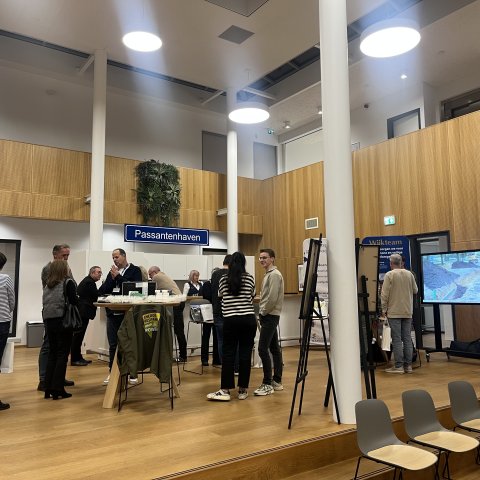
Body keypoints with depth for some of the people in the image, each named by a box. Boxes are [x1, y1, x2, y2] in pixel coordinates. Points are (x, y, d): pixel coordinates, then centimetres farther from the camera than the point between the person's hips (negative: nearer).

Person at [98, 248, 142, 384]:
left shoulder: (135, 270, -1)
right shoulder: (112, 272, 13)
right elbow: (102, 291, 6)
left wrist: (118, 277, -12)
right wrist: (112, 278, -9)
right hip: (112, 313, 4)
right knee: (112, 345, 10)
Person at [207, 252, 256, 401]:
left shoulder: (223, 279, 3)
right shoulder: (250, 279, 2)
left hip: (230, 320, 0)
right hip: (248, 319, 0)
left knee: (228, 354, 4)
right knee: (245, 354, 4)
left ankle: (225, 390, 5)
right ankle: (243, 390, 11)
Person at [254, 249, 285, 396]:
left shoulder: (274, 274, -14)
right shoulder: (268, 274, 16)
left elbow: (272, 298, -21)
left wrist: (263, 312, -11)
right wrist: (262, 313, 12)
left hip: (270, 316, -10)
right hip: (268, 316, 10)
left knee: (263, 349, -10)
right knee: (274, 348, 12)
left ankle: (267, 384, -4)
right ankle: (277, 381, 18)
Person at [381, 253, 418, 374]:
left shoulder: (389, 275, -9)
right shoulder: (409, 274, 3)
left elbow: (384, 294, -11)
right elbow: (415, 290, 12)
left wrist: (384, 309, -2)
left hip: (394, 312, -4)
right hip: (407, 312, 4)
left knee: (397, 339, -2)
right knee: (407, 339, 9)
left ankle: (398, 366, 0)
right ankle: (408, 365, 13)